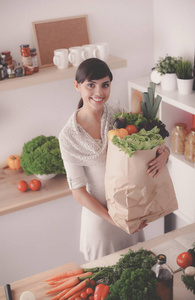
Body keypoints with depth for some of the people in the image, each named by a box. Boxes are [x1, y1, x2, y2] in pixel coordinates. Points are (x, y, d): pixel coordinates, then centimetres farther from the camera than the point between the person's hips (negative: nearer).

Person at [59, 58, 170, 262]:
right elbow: (78, 191, -14)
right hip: (99, 213, -3)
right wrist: (114, 220, -19)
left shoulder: (120, 116, -10)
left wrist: (163, 154, -25)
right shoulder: (69, 135, -18)